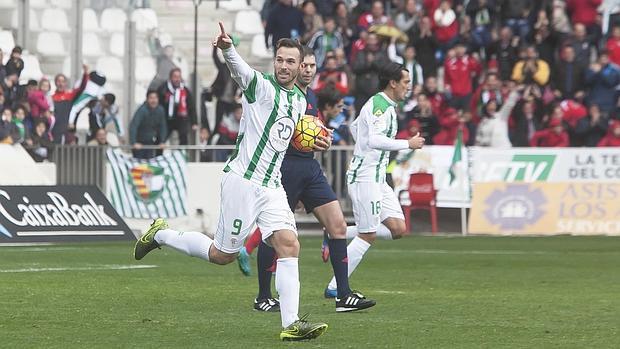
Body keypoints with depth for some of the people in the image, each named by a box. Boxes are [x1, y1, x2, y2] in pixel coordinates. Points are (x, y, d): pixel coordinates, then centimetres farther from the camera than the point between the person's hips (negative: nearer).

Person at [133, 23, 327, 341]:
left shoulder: (299, 100, 15)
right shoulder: (260, 85, -7)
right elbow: (239, 69, -30)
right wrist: (227, 47, -52)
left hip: (272, 187, 6)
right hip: (242, 180, -6)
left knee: (289, 245, -11)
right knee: (223, 254, 1)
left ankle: (290, 324, -13)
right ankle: (160, 235, 24)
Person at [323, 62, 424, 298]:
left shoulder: (381, 104, 16)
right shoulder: (381, 106, -15)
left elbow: (354, 127, 30)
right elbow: (375, 139, -30)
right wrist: (408, 144, -22)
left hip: (376, 177, 10)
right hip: (365, 177, -10)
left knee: (397, 229, 3)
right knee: (367, 235, -7)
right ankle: (335, 287, -1)